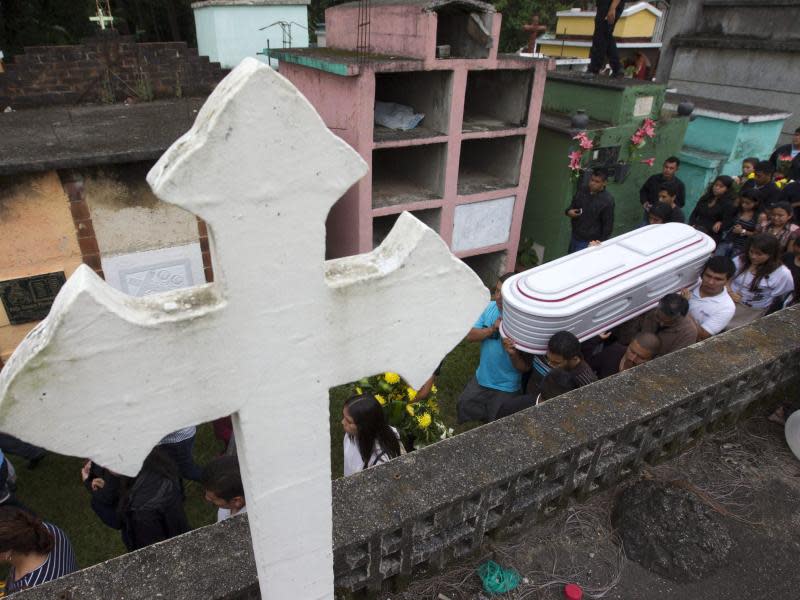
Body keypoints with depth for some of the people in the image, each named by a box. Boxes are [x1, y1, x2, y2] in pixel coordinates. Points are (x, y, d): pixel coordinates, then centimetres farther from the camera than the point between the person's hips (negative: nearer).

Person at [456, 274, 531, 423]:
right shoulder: (491, 307, -12)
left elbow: (525, 367, -21)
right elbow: (470, 335, -9)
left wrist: (513, 354, -43)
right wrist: (492, 329, -26)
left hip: (506, 387, -5)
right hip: (481, 378, 5)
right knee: (463, 406, 21)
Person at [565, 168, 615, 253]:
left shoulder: (607, 200, -15)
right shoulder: (581, 191, 1)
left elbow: (608, 225, -11)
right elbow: (572, 206, 16)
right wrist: (568, 212, -8)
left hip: (590, 242, -6)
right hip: (574, 237, 6)